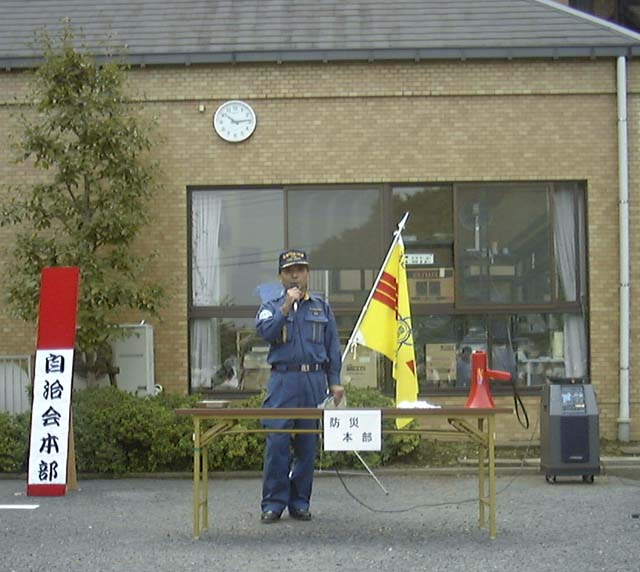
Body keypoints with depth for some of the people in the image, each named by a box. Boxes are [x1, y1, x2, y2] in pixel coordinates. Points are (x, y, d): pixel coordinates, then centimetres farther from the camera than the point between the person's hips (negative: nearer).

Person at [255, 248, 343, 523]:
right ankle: (273, 503, 0)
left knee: (308, 445, 3)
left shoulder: (322, 308, 15)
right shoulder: (271, 307, 12)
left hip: (314, 381, 2)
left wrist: (334, 382, 5)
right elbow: (265, 331, -9)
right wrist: (286, 307, -14)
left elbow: (333, 348, 13)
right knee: (277, 443, -7)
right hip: (283, 380, -1)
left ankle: (300, 502, 12)